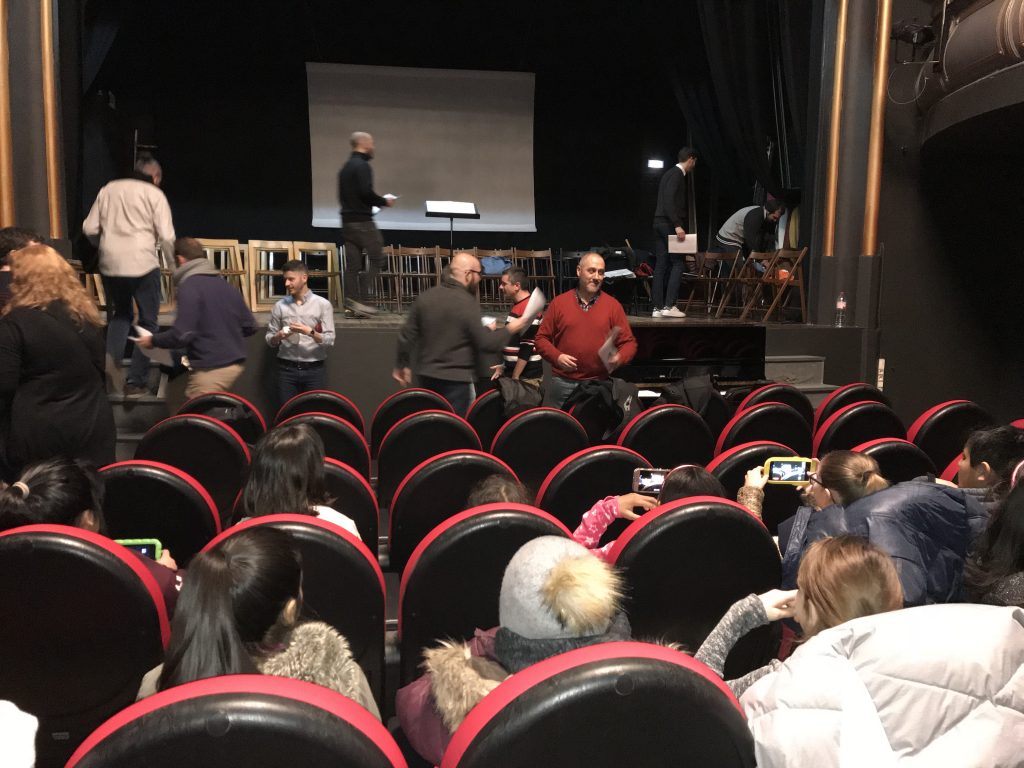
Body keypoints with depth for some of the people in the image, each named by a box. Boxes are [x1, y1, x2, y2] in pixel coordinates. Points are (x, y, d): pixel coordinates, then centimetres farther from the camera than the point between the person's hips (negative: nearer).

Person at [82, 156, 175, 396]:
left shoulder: (109, 189, 14)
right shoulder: (154, 194, 3)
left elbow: (89, 228, 13)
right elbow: (166, 237, -6)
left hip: (109, 265, 4)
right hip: (143, 264, -4)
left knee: (118, 316, 23)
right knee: (148, 322, 9)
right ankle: (135, 380, 6)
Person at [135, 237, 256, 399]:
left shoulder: (189, 286, -10)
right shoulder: (225, 284, 13)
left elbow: (182, 334, -18)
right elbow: (250, 326, 14)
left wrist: (153, 340, -1)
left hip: (211, 369, -8)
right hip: (235, 363, 8)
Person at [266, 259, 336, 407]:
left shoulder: (322, 304, 1)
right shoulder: (280, 306, 7)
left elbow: (330, 341, -5)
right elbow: (270, 339, 9)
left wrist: (310, 332, -20)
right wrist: (278, 337, -11)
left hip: (313, 369, -1)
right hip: (286, 369, 2)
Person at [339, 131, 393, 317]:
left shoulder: (346, 167, 18)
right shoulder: (362, 166, -11)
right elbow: (366, 192, -21)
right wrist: (384, 201, -5)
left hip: (347, 221, 9)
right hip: (362, 221, -9)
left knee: (352, 264, 7)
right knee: (376, 260, -4)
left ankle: (351, 301, 6)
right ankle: (360, 299, -10)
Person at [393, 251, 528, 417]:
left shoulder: (425, 297, 3)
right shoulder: (467, 303, -15)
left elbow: (406, 335, 7)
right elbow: (486, 344, -16)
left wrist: (402, 365, 20)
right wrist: (509, 329, 0)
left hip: (426, 377, 6)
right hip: (457, 380, -6)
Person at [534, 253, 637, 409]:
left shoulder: (613, 305, 3)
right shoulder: (558, 302, 4)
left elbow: (629, 342, 4)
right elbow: (541, 338, 6)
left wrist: (619, 358, -17)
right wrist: (556, 356, -11)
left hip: (599, 384, 0)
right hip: (562, 383, 0)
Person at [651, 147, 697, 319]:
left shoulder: (670, 173, 19)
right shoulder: (677, 175, -10)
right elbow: (669, 201, -21)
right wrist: (678, 226, -26)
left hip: (659, 223, 9)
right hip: (669, 223, -9)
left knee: (661, 265, 6)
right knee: (677, 263, -6)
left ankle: (657, 307, 5)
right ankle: (669, 305, -11)